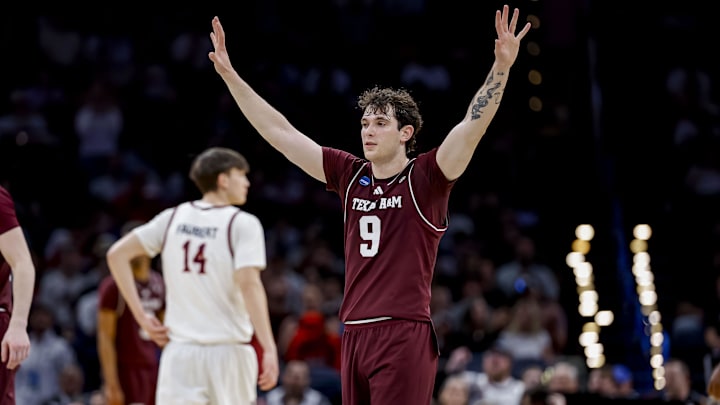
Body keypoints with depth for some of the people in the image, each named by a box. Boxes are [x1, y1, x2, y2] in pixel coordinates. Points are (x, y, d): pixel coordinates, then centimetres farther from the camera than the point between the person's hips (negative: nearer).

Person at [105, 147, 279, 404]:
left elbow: (117, 254, 6)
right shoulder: (243, 224, -5)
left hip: (180, 351, 3)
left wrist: (141, 316, 7)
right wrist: (269, 348, -21)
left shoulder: (172, 218, 9)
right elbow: (249, 284, -17)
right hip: (229, 351, -3)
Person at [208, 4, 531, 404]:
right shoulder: (349, 175, 12)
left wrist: (502, 65, -27)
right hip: (355, 336, 6)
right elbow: (280, 132, 15)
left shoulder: (424, 178, -2)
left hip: (405, 337, -6)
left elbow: (473, 125, -14)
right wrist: (229, 75, 14)